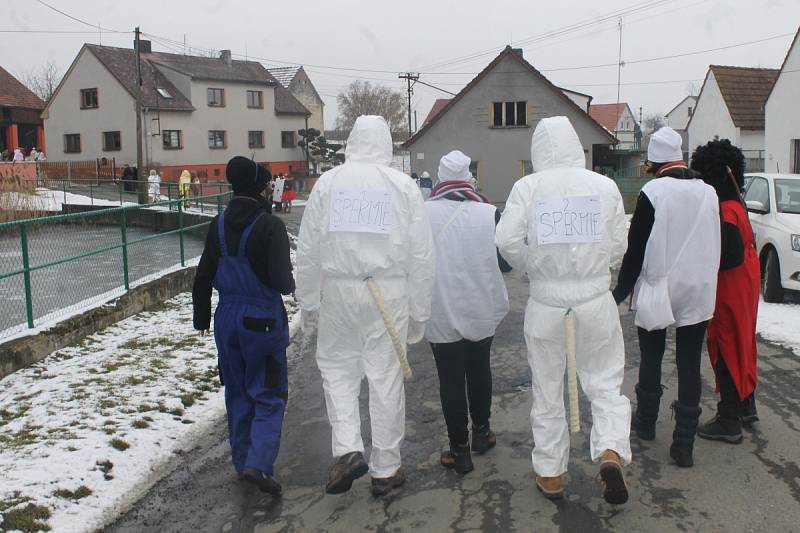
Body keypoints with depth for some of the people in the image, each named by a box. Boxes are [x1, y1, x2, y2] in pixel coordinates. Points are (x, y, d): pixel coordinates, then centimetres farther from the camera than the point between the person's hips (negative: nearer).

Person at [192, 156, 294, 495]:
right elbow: (280, 279, -22)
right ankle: (258, 464, -8)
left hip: (227, 318, 6)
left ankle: (242, 461, 26)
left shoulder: (218, 225, 2)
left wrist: (202, 317, 20)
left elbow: (203, 277, 8)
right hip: (262, 321, -5)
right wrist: (290, 285, 2)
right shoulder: (270, 226, -16)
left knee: (237, 392, 17)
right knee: (269, 395, 4)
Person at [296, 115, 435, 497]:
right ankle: (385, 469, 18)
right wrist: (419, 312, 8)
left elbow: (308, 249, 3)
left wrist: (307, 303, 12)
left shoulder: (328, 182, 1)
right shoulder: (404, 186, 0)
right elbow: (421, 255, 0)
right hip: (388, 293, 0)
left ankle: (347, 449, 3)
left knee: (336, 365, 17)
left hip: (338, 290, 0)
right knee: (385, 376, 7)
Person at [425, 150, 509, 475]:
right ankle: (481, 431, 35)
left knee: (450, 379, 7)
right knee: (479, 369, 21)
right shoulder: (489, 213, -11)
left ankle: (459, 449, 13)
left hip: (441, 312, -2)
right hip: (482, 311, 2)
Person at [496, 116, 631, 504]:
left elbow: (507, 241, -15)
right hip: (595, 299, 1)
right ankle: (611, 451, -6)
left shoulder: (528, 186, -8)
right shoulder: (605, 185, -3)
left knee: (547, 389, 13)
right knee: (605, 383, 14)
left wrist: (532, 267, 3)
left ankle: (550, 473, 22)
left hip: (546, 301, 0)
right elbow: (617, 246, 1)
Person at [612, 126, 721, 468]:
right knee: (689, 366, 5)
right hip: (698, 292, 3)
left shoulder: (652, 193, -12)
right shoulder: (708, 192, 2)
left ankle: (646, 423, 30)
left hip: (658, 290, -3)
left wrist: (621, 290, -1)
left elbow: (636, 249, -10)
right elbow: (713, 247, 11)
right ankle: (684, 445, 7)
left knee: (651, 359, 15)